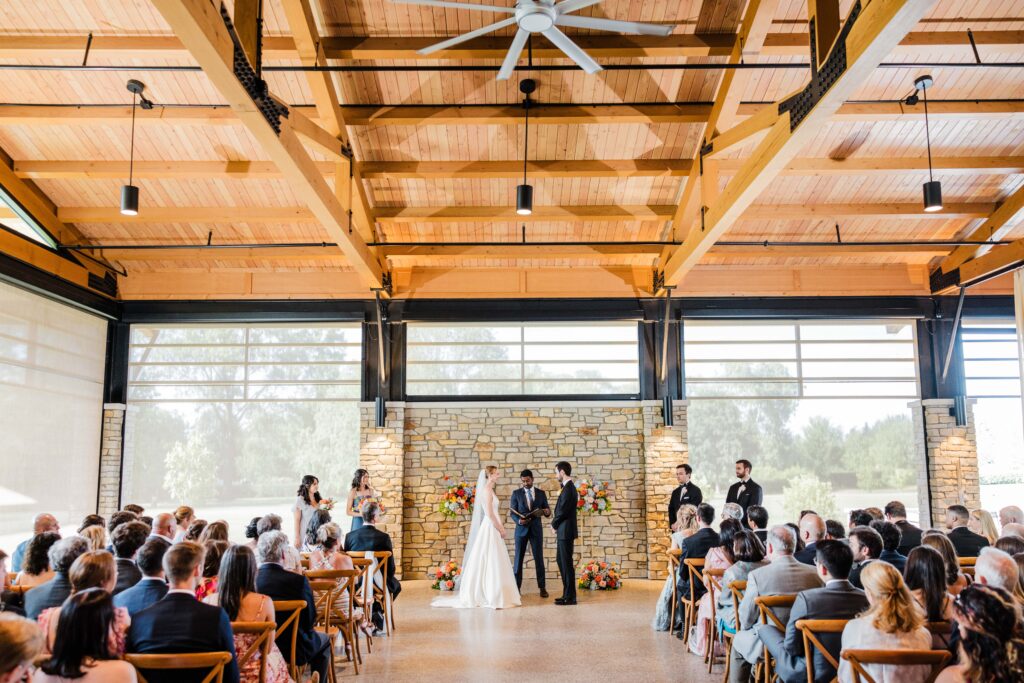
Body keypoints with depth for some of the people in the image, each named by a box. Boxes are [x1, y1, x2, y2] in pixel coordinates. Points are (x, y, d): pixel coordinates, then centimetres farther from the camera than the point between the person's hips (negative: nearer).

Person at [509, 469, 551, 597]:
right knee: (518, 558, 3)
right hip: (521, 529, 0)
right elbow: (512, 512, 0)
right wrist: (518, 521, -20)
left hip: (536, 529, 0)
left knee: (539, 558, 0)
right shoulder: (516, 493, 3)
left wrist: (547, 512, -19)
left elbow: (547, 511, 5)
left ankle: (542, 587, 6)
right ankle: (517, 587, 10)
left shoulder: (541, 493, 6)